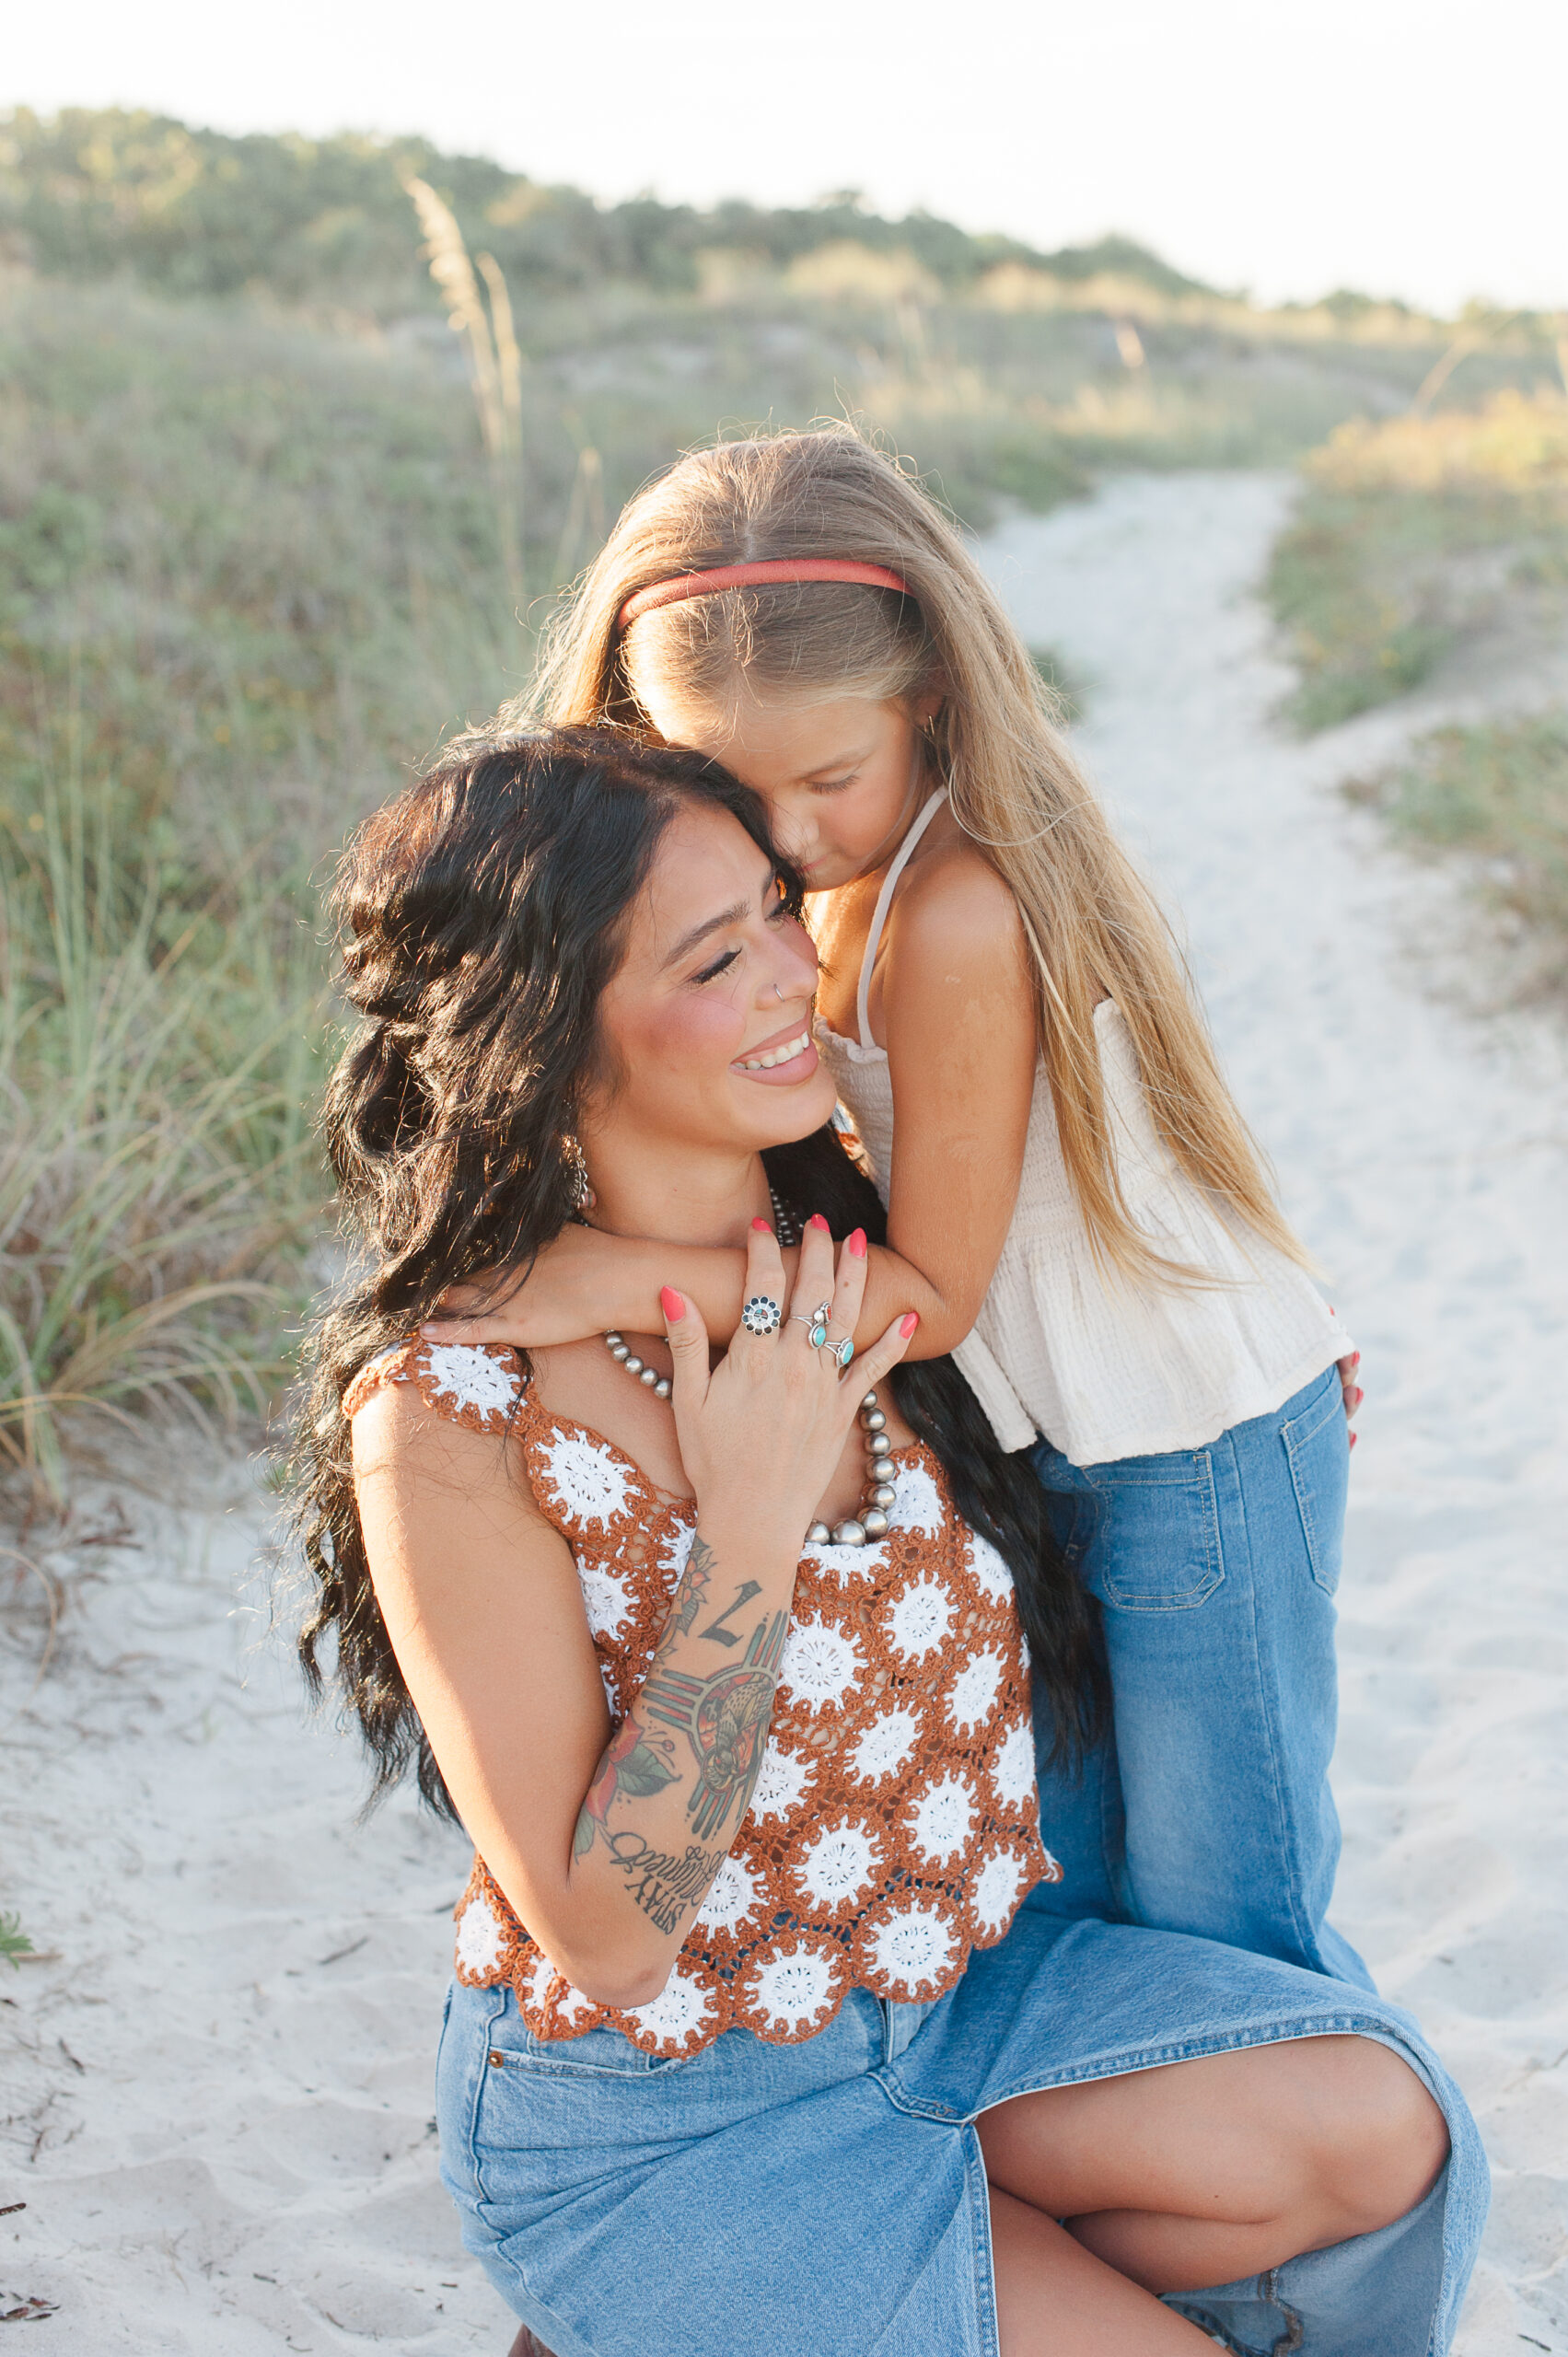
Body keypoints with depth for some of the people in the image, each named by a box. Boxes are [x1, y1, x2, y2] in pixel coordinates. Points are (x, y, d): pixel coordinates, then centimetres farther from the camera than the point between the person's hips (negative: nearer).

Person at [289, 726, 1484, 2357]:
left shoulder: (840, 1237, -6)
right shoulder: (447, 1416, -24)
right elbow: (601, 1936, -23)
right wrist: (753, 1516, -27)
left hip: (934, 1985, 6)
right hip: (648, 2124, -6)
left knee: (1374, 2130, -13)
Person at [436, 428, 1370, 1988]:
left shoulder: (956, 918, -28)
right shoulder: (836, 882, -1)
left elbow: (930, 1292, -23)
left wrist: (621, 1278, -28)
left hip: (1202, 1460, -8)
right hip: (1057, 1448, 8)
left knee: (1216, 1942, 4)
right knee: (1062, 1907, 18)